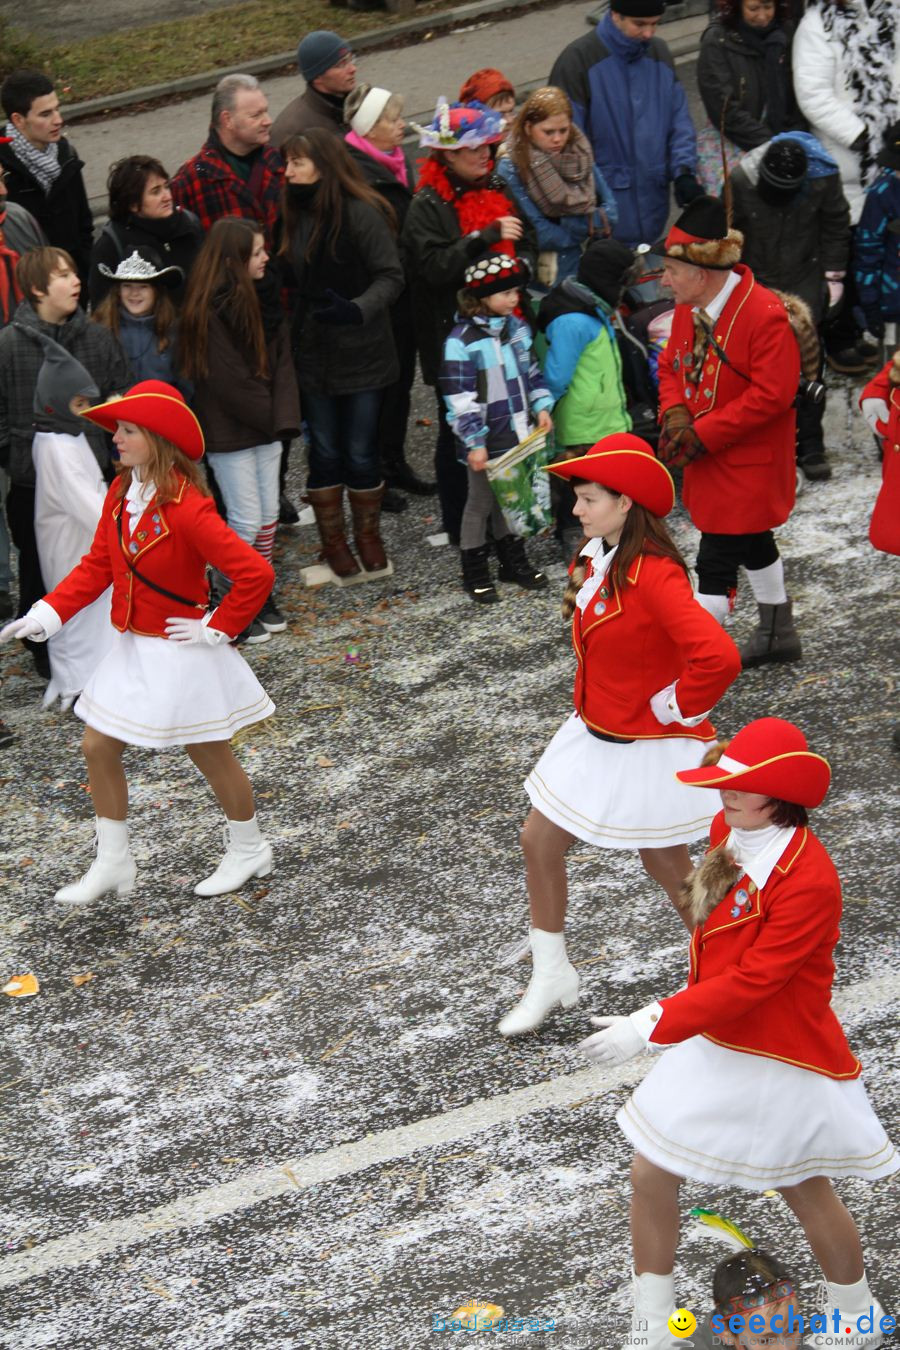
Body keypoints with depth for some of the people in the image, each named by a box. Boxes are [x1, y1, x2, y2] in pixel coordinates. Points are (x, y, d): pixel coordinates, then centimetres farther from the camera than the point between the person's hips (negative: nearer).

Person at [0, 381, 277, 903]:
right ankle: (112, 864, 24)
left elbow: (255, 573, -28)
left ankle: (249, 851, 32)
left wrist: (219, 629, -18)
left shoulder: (187, 508, -26)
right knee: (98, 747, 9)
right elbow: (98, 565, 7)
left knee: (211, 755, 10)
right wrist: (47, 614, -3)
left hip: (180, 652, -8)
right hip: (133, 649, 8)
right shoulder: (121, 493, -1)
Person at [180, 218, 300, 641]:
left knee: (268, 515, 13)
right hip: (229, 431, -7)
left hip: (265, 427, 7)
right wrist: (271, 416, -11)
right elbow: (229, 381, -19)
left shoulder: (262, 296, 3)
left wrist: (284, 416, -11)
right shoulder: (210, 310, -20)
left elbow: (281, 361, 1)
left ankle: (263, 598, 26)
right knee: (245, 520, -2)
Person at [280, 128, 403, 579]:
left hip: (361, 354, -4)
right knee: (324, 451, 11)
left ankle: (368, 536, 24)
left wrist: (357, 309, -33)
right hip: (313, 353, 5)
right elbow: (293, 282, 8)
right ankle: (332, 540, 24)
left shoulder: (362, 213, -15)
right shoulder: (297, 216, 4)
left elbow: (391, 276, -17)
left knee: (360, 453, 4)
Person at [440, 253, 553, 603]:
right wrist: (474, 442, -19)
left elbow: (531, 372, 17)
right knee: (481, 502, 6)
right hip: (486, 440, -6)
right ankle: (475, 571, 18)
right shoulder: (462, 341, -19)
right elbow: (459, 399, -19)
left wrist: (541, 407, 4)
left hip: (518, 434, 6)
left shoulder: (517, 327, 4)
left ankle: (514, 560, 32)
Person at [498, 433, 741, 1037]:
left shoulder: (654, 575, -29)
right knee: (540, 841, 12)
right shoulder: (598, 556, -1)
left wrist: (680, 707, -25)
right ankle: (552, 975, 28)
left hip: (650, 748, -9)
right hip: (595, 733, 9)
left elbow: (718, 655, -39)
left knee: (666, 864, 7)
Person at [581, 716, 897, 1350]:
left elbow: (751, 982, -30)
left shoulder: (808, 882, -29)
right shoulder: (731, 834, -4)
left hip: (782, 1061, -7)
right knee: (650, 1173, 5)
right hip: (712, 1044, 7)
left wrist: (654, 1025, -32)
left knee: (805, 1191, 13)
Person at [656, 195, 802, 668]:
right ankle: (778, 634, 38)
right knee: (752, 543, 22)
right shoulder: (688, 309, 1)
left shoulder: (765, 315, -25)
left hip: (748, 464, -8)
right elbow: (671, 365, 12)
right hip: (707, 455, 8)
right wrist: (675, 413, -9)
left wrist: (703, 434, -24)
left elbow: (770, 395, -26)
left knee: (716, 563, -10)